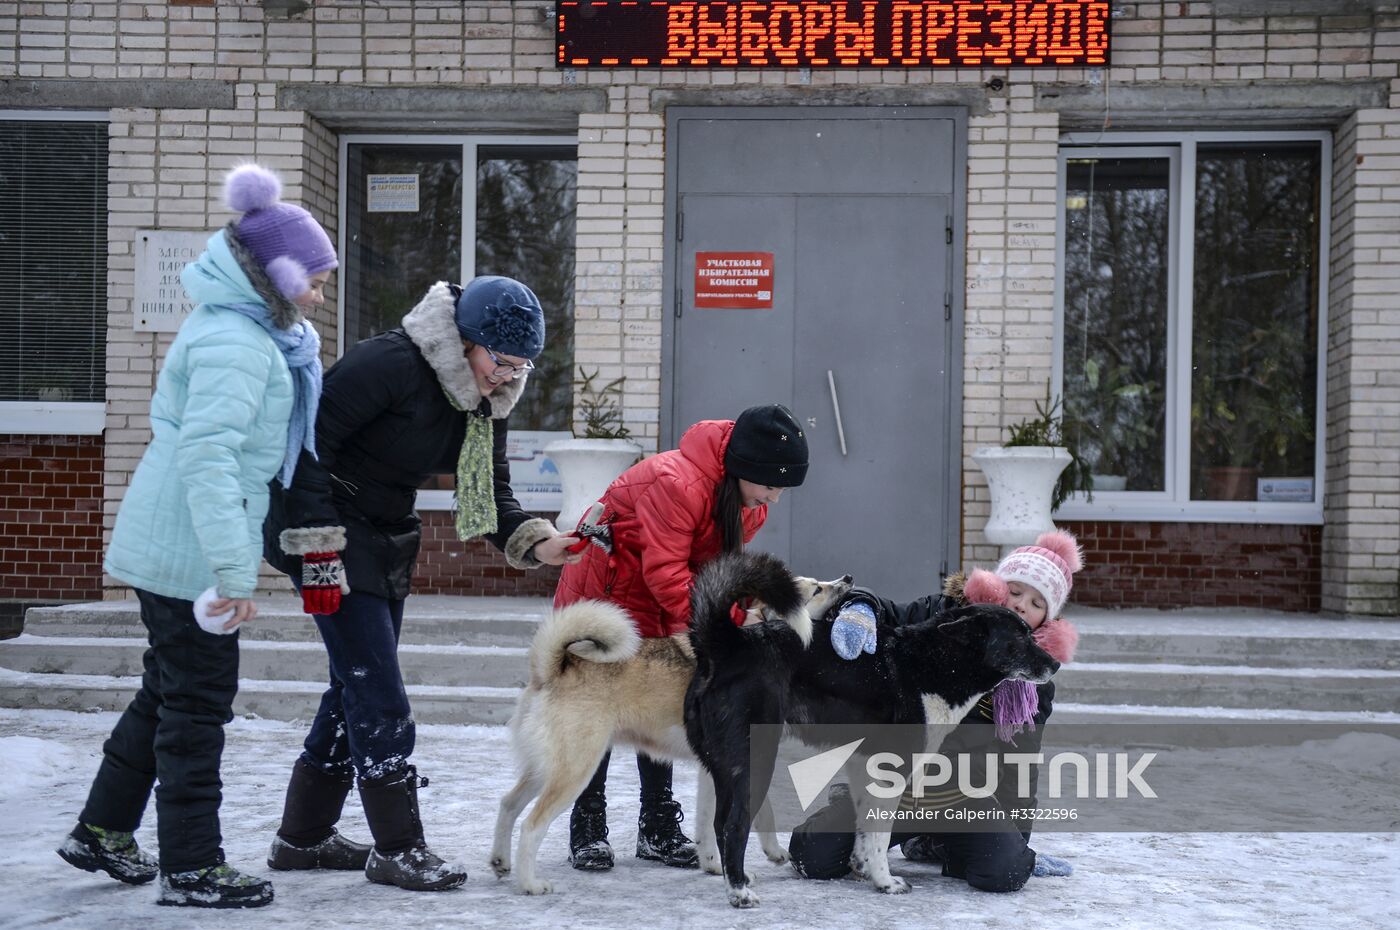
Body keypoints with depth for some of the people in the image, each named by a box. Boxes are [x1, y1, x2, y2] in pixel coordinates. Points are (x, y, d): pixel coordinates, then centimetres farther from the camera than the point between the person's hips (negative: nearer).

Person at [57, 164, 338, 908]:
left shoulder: (241, 327, 12)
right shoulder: (235, 342, -19)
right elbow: (207, 455, -29)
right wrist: (233, 569, -31)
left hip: (167, 544, 10)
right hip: (192, 550, -10)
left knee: (168, 691, 20)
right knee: (197, 704, -1)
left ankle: (102, 831, 32)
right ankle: (192, 869, 10)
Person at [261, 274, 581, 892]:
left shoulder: (484, 400, 1)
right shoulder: (391, 364, -24)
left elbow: (491, 495, 2)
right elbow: (310, 443, -24)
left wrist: (537, 543, -17)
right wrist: (317, 553, -26)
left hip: (386, 540, 9)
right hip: (328, 530, -9)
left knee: (357, 688, 13)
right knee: (378, 695, -9)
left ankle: (303, 837, 26)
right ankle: (397, 849, 2)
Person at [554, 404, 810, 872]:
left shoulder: (750, 502, -6)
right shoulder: (675, 483, -33)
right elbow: (664, 571, -31)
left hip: (650, 602, 8)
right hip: (601, 589, -7)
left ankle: (658, 826, 13)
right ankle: (587, 827, 5)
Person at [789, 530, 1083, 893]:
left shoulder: (1034, 681, 4)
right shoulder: (944, 612, -4)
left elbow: (1019, 763, 9)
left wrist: (1017, 838, 9)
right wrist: (860, 608, -32)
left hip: (962, 797, 2)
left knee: (1005, 872, -24)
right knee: (814, 857, -15)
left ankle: (933, 845, 9)